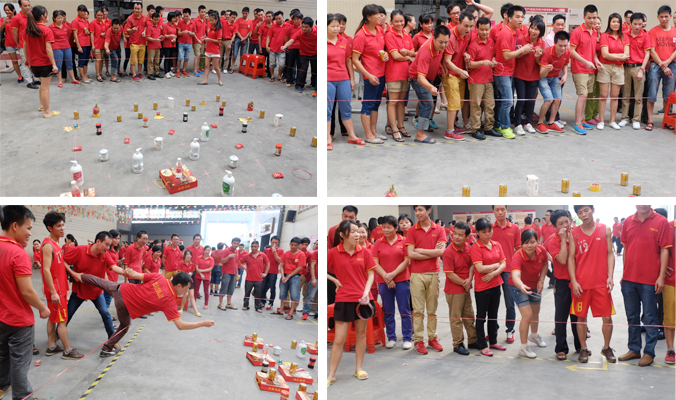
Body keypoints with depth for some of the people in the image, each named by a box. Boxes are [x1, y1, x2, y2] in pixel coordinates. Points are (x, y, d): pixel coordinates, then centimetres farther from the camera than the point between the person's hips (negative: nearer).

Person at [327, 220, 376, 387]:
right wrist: (334, 280, -7)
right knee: (339, 340, -1)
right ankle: (331, 375, 9)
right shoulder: (333, 253, -6)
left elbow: (371, 273, 4)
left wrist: (366, 291, -9)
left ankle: (358, 369, 29)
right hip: (343, 300, -3)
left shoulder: (364, 252, 0)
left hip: (363, 299, 3)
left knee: (361, 334, 13)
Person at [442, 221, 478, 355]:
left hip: (466, 288, 7)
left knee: (469, 316, 17)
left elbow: (472, 264, 5)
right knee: (456, 318, 3)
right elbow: (450, 274, -20)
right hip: (454, 290, -7)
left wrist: (469, 279, -12)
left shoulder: (468, 247, -1)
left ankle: (472, 341, 30)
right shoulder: (448, 252, -20)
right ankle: (458, 344, 14)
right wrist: (463, 283, -13)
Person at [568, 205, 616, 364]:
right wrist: (574, 281, -5)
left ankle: (606, 347, 21)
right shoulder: (574, 233, 3)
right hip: (581, 283, 0)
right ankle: (583, 349, 19)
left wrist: (610, 276, -6)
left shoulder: (605, 230, 5)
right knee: (581, 317, 5)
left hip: (601, 282, 0)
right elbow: (571, 258, 3)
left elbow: (610, 254, 5)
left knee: (607, 317, 1)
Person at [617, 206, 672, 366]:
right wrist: (623, 273, 12)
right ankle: (634, 349, 26)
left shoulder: (661, 222, -6)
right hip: (629, 278, 5)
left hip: (649, 280, -4)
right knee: (632, 316, 14)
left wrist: (661, 276, -11)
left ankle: (649, 352, 14)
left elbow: (664, 250, -7)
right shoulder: (628, 222, 7)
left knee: (650, 318, 4)